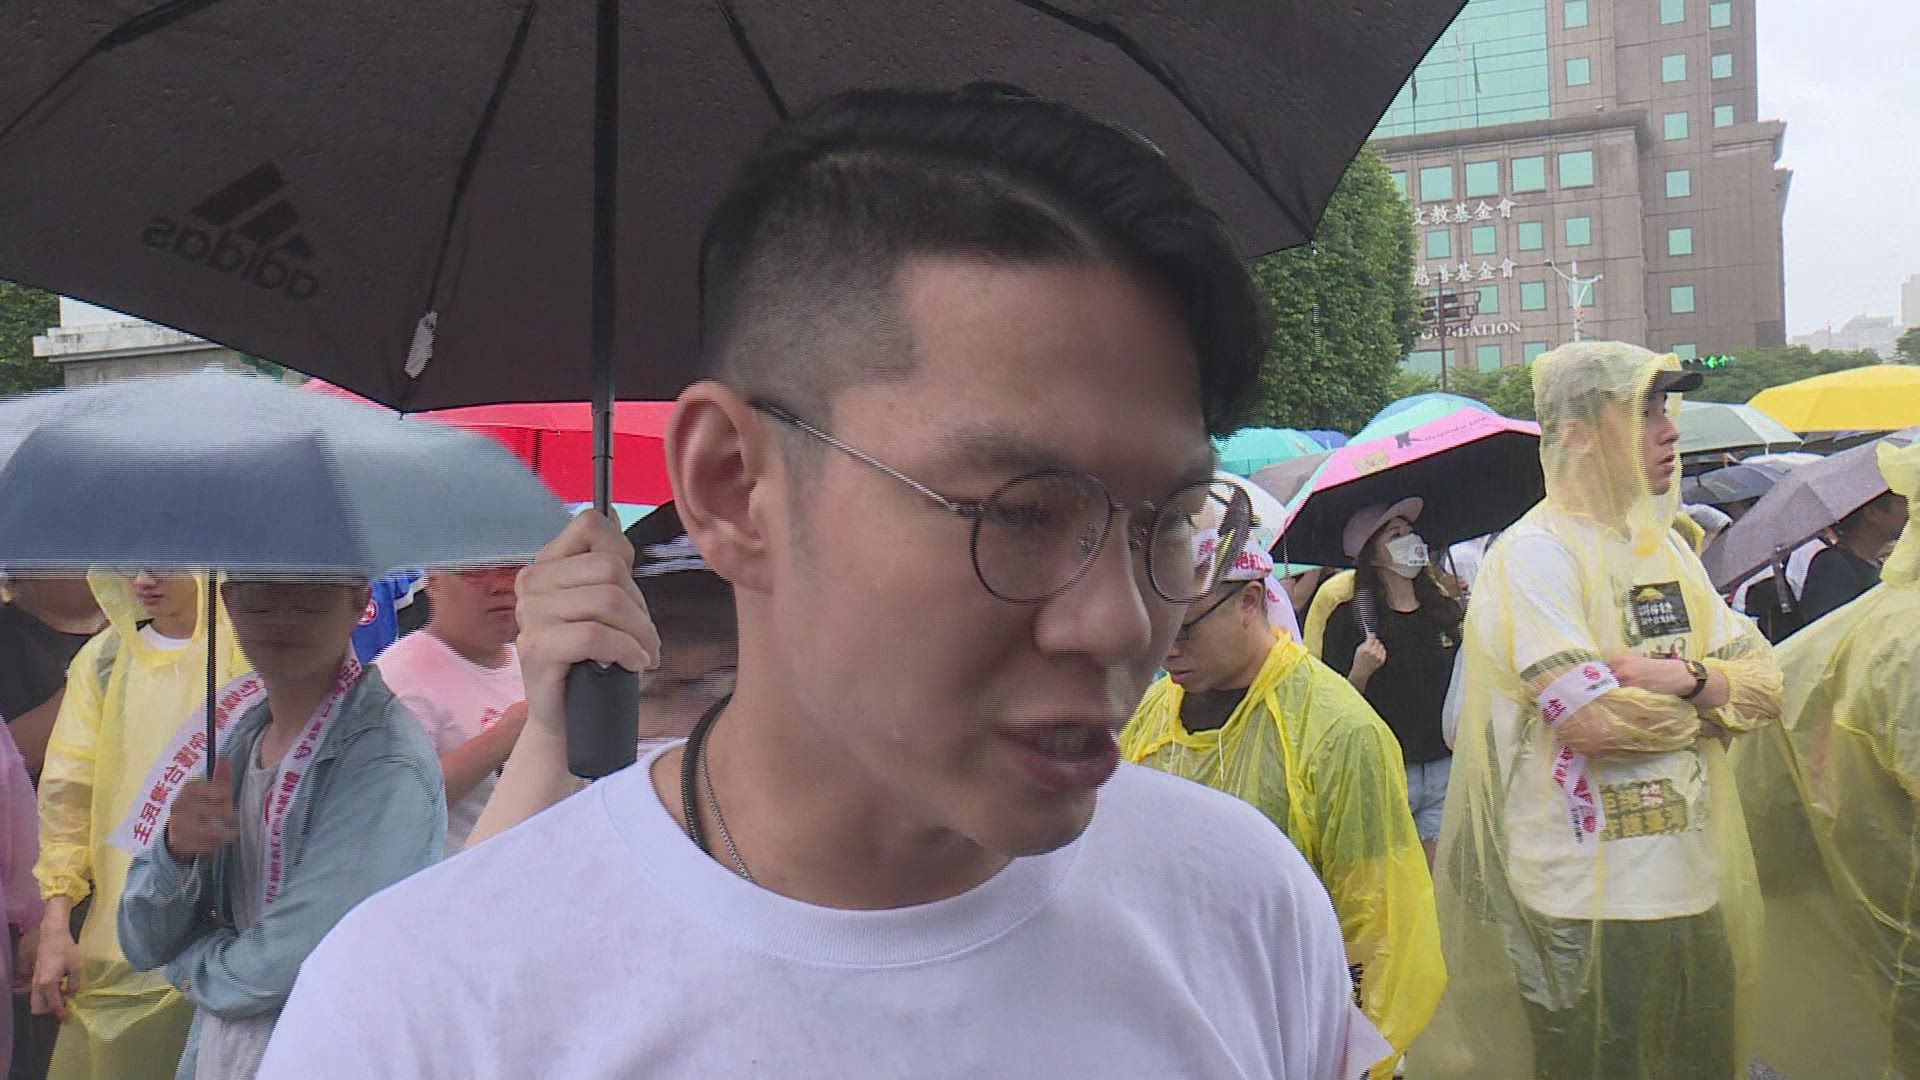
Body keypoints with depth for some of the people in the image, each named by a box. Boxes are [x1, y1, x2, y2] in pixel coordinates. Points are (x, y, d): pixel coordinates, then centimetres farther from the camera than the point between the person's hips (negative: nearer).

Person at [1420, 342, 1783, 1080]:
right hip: (1584, 907, -7)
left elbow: (1766, 687, 8)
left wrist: (1687, 678, -13)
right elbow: (1592, 718, -23)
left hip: (1691, 891, 7)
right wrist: (1710, 692, -5)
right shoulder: (1535, 552, -12)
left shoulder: (1667, 547, 12)